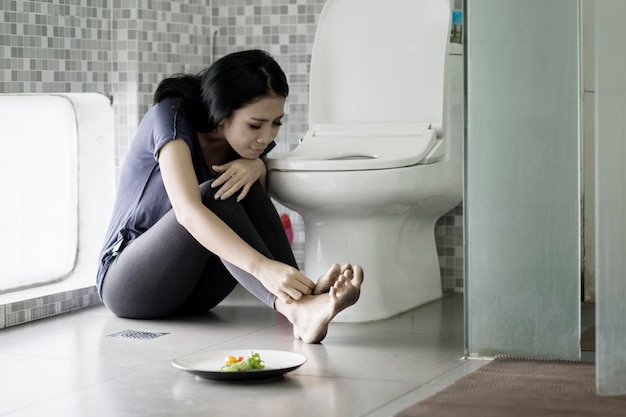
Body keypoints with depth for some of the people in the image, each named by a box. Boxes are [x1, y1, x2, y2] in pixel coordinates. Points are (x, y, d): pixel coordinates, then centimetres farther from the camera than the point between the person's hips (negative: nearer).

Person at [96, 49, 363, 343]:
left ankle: (306, 294, -36)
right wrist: (262, 267, -51)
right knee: (213, 195, -31)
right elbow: (187, 210, -37)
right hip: (127, 284, -5)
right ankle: (295, 308, -49)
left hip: (190, 292, 6)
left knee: (247, 187, -20)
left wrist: (256, 166, -20)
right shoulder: (172, 117, -22)